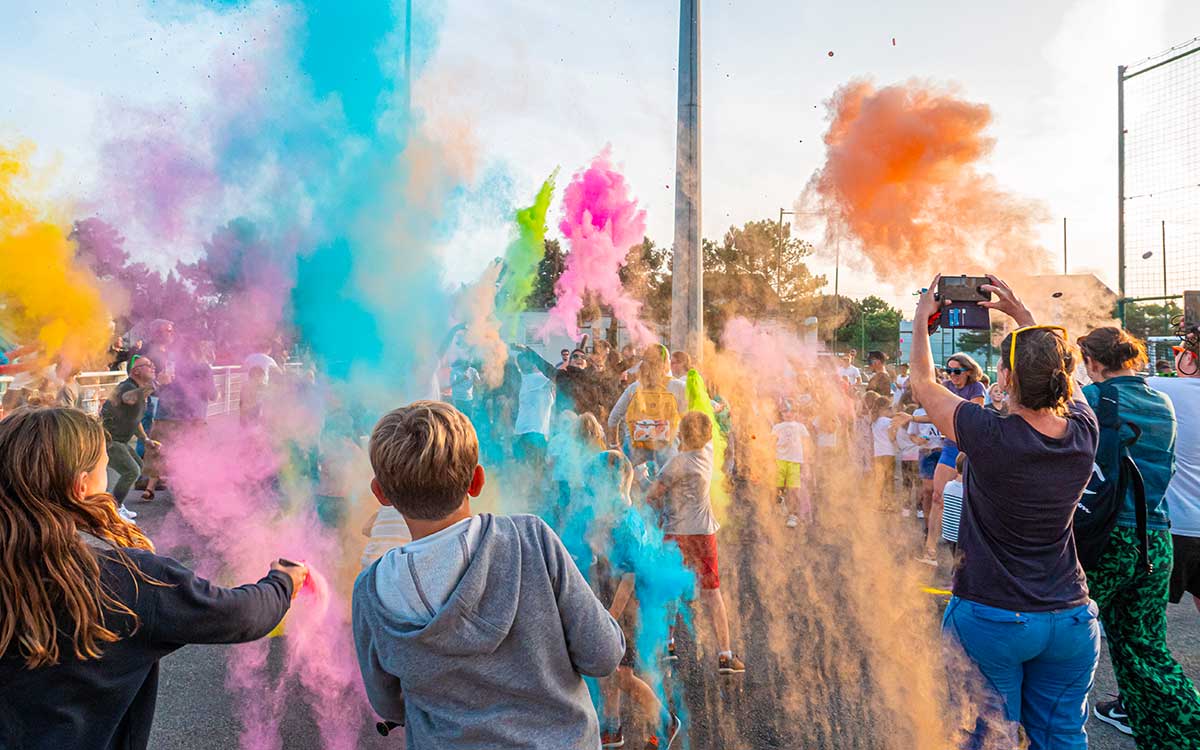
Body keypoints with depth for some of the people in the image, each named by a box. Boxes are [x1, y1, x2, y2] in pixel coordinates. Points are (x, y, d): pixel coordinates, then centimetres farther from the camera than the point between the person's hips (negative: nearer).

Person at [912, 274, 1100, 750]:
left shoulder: (990, 437, -23)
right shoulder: (1084, 431, -8)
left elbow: (923, 382, -6)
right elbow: (1061, 370, 13)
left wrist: (922, 317, 7)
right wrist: (1019, 313, 17)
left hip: (991, 619, -5)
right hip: (1071, 619, 5)